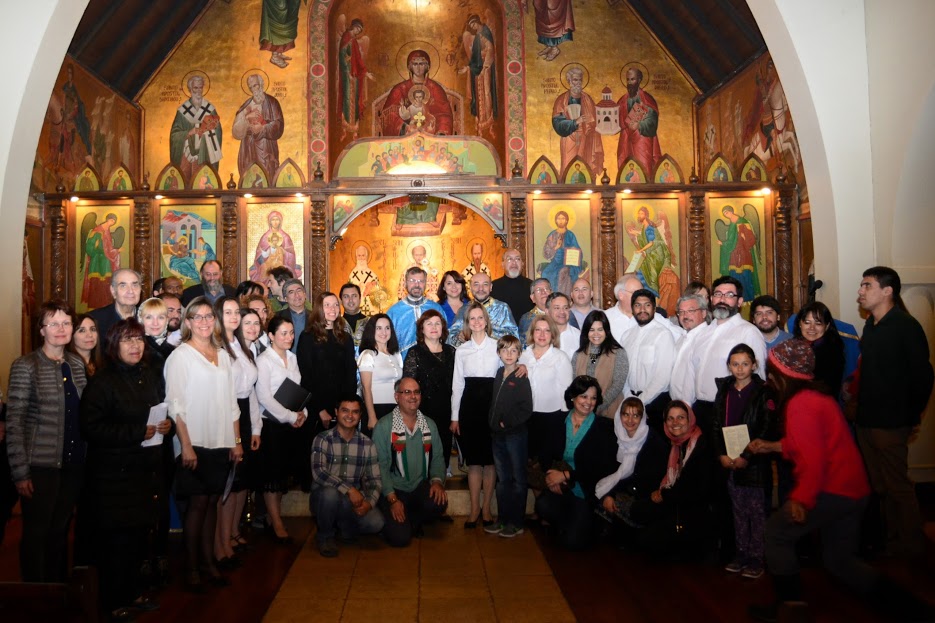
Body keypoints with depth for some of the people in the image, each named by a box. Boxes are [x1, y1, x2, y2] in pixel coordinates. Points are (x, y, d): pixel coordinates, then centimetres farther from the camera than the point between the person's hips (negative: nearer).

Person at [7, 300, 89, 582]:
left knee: (60, 531, 15)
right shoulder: (25, 366, -8)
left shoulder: (77, 364, 7)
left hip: (73, 465, 4)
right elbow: (14, 422, -10)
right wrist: (20, 472, -12)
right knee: (36, 533, 7)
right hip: (41, 466, -4)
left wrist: (87, 460, 8)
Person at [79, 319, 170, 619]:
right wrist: (138, 432, -19)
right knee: (116, 538, 2)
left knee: (140, 532, 10)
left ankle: (133, 591, 28)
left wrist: (166, 424, 2)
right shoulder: (101, 382, -10)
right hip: (114, 474, -6)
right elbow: (92, 428, -18)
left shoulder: (151, 376, 11)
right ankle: (113, 601, 19)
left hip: (147, 469, 6)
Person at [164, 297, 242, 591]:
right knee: (197, 502, -1)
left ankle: (208, 561, 19)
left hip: (221, 443, 5)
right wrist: (186, 445, -13)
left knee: (212, 500, 9)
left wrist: (237, 440, 10)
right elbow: (175, 404, -8)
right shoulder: (180, 355, -4)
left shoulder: (223, 355, 12)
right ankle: (192, 567, 11)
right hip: (195, 442, -5)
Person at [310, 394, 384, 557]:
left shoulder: (367, 445, 1)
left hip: (353, 501, 3)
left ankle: (346, 528, 11)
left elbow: (375, 480, -1)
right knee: (330, 493, -36)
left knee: (376, 523, -24)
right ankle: (324, 536, -5)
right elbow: (318, 473, -23)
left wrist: (369, 502, -21)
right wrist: (348, 489, -32)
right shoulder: (322, 440, -9)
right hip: (324, 498, -2)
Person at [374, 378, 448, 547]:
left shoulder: (429, 425, 7)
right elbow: (380, 465, -11)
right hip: (393, 489, -4)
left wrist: (437, 481, -12)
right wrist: (392, 499, -17)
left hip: (420, 487, 4)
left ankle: (413, 522, 7)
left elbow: (437, 458, 8)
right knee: (400, 538, -19)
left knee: (439, 503, -27)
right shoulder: (384, 426, -10)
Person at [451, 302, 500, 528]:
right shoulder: (461, 350, 8)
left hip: (492, 405, -1)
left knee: (490, 459, 4)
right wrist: (454, 416, 4)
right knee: (473, 459, 5)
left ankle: (487, 508, 16)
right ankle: (474, 508, 15)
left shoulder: (497, 346, 2)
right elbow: (457, 384, 8)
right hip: (469, 405, 1)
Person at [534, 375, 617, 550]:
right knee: (543, 506, -29)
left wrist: (566, 475, -15)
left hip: (586, 491, -2)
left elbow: (603, 468, -11)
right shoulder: (558, 423, 4)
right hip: (560, 488, 3)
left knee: (572, 541, -12)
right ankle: (565, 524, 6)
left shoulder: (603, 427, -6)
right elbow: (546, 455, 5)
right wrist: (552, 476, -18)